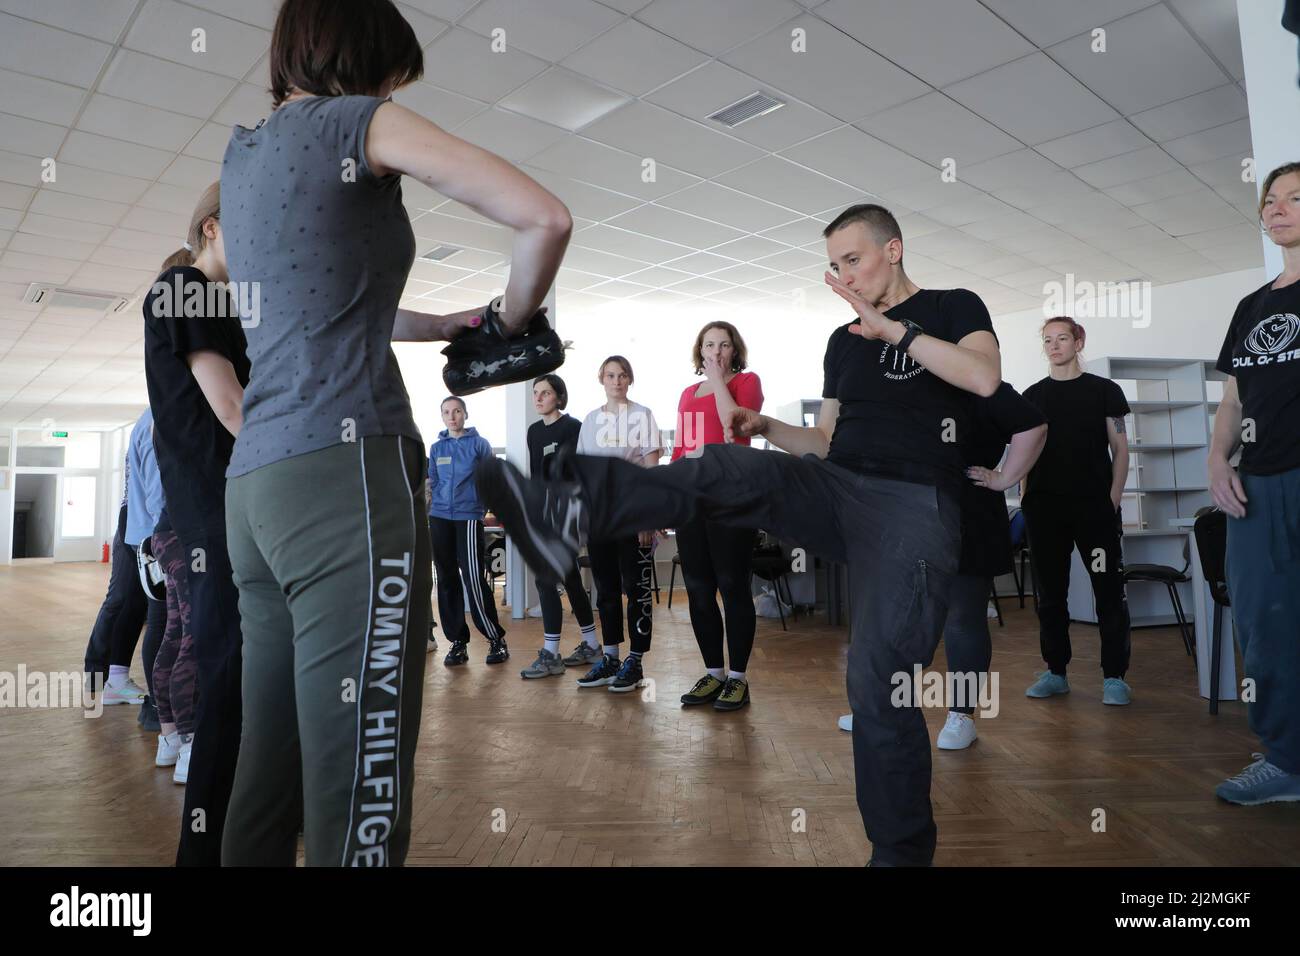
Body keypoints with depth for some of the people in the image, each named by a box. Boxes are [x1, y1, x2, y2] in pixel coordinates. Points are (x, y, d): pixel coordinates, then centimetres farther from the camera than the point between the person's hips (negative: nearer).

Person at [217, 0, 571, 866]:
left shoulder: (244, 155, 25)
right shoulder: (357, 120, 3)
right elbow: (546, 218, -5)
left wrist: (443, 326, 29)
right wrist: (513, 322, 12)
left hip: (255, 484, 9)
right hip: (348, 470, -8)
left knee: (269, 779, 12)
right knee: (359, 795, -8)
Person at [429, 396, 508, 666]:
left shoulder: (479, 444, 4)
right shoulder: (436, 448, 14)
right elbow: (432, 483, 20)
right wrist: (426, 514, 14)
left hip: (469, 516, -4)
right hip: (439, 518, 5)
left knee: (474, 579, -13)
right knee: (447, 580, 6)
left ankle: (496, 639, -1)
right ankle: (457, 641, 14)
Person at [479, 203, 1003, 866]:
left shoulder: (953, 307, 10)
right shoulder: (843, 341, 23)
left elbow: (984, 377, -11)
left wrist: (892, 327, -11)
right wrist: (766, 428, 7)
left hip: (911, 505, -5)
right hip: (837, 488, 5)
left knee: (878, 682, -14)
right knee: (728, 468, -24)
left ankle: (902, 852, 3)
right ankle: (571, 511, -43)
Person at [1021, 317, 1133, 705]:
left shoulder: (1104, 390, 7)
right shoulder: (1032, 396, 12)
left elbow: (1120, 448, 5)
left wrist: (1114, 498, -5)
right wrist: (1026, 499, 4)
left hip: (1095, 506, -2)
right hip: (1045, 508, 2)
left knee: (1110, 592, -2)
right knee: (1050, 593, 7)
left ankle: (1114, 676, 8)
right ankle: (1055, 672, 16)